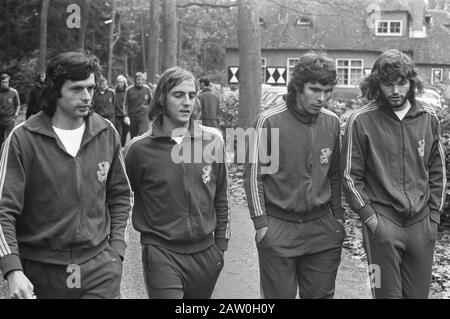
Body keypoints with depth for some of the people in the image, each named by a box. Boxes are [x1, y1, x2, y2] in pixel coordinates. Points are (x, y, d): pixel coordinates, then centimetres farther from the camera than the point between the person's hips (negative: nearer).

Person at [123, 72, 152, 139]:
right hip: (132, 117, 1)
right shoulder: (129, 90, -2)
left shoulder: (147, 89, 2)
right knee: (133, 137, 8)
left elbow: (151, 101, 17)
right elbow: (125, 104, 0)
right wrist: (126, 116, -8)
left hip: (143, 116, -1)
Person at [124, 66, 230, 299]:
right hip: (161, 254, -3)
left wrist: (221, 244, 11)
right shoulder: (139, 149, -7)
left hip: (205, 253, 3)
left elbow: (221, 197, 10)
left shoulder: (212, 140, 1)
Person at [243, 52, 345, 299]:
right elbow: (253, 175, -7)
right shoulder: (269, 121, -10)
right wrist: (261, 223, -10)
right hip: (278, 229, -4)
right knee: (280, 295, 5)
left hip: (323, 228, 4)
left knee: (321, 294, 11)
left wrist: (338, 216, 10)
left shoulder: (332, 122, 4)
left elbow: (335, 174, 13)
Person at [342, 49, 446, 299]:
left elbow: (437, 170, 13)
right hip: (383, 224, -3)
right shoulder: (361, 121, -6)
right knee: (387, 293, 2)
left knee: (419, 293, 11)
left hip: (422, 224, 4)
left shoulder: (428, 118, 5)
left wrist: (434, 212, 7)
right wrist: (369, 216, -8)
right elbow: (350, 176, -3)